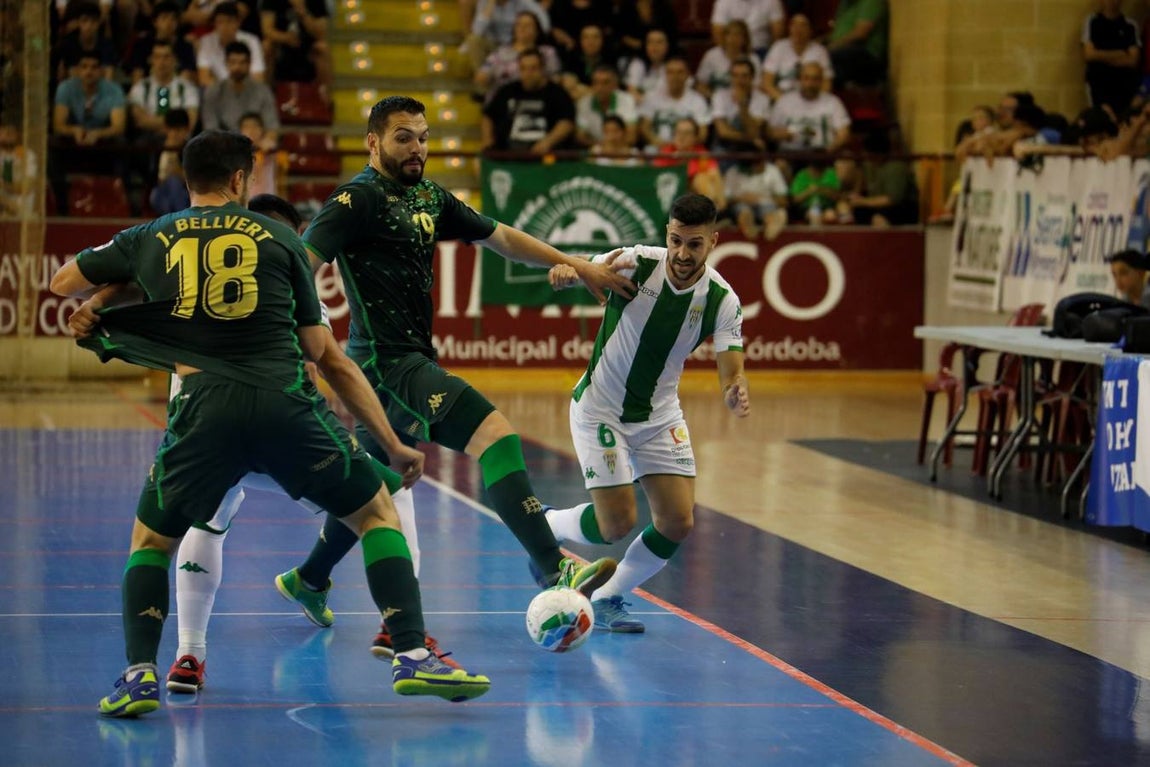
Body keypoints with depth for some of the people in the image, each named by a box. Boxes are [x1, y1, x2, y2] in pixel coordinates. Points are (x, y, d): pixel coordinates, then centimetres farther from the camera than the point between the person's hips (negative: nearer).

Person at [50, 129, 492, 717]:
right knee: (376, 512, 16)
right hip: (285, 401, -1)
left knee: (151, 540, 21)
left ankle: (139, 673, 3)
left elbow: (63, 284, 29)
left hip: (203, 407, 1)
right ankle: (412, 656, 4)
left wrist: (134, 289, 41)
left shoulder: (149, 240, 16)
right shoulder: (279, 238, 14)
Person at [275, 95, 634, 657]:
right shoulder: (358, 199, -10)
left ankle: (308, 580, 40)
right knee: (495, 434, -22)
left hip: (410, 361, 10)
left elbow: (498, 236, 25)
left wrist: (577, 266, 25)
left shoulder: (430, 198, 15)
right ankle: (553, 571, -29)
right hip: (388, 360, -10)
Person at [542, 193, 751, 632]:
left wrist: (735, 394, -45)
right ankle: (546, 526, 22)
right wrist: (566, 272, -46)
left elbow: (731, 370, -20)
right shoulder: (636, 263, -20)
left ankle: (606, 600, 17)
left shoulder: (722, 300, -15)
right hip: (600, 409, -4)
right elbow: (569, 271, -20)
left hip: (660, 416, 4)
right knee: (617, 523, -11)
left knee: (678, 522, -5)